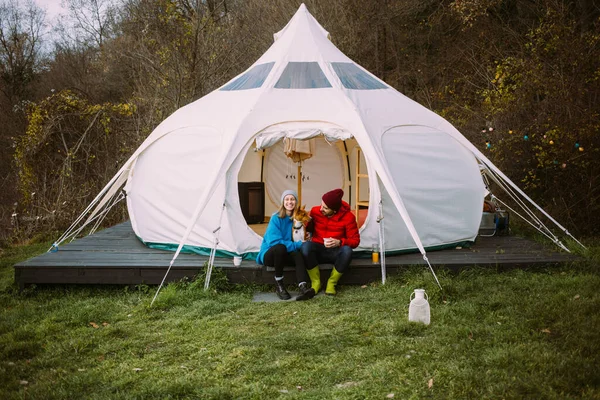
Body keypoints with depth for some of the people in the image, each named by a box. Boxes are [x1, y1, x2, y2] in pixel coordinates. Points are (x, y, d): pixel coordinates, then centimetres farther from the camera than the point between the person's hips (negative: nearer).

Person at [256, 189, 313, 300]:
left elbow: (299, 239, 10)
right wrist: (298, 245, -26)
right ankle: (278, 285, -23)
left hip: (285, 255, 4)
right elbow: (274, 241, -24)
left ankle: (303, 287, -49)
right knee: (280, 248, -37)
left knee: (298, 254, -29)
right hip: (269, 254, -4)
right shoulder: (276, 218, -14)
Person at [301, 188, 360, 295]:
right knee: (306, 245, -34)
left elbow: (355, 241, -9)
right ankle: (316, 282, -16)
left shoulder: (348, 217, -13)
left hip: (336, 252, -1)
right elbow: (309, 229, 10)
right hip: (318, 251, 1)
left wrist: (339, 242, -28)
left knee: (347, 250, -37)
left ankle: (331, 283, -14)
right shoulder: (315, 211, -7)